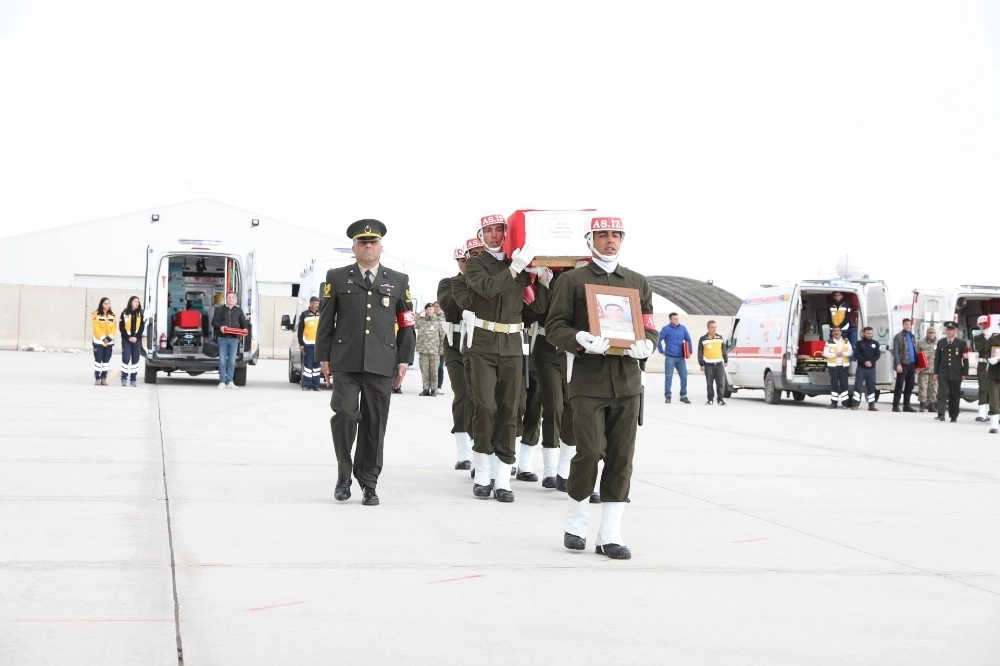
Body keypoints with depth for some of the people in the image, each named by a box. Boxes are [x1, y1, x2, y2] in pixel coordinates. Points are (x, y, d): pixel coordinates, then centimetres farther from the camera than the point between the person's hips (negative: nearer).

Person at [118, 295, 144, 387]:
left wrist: (136, 337, -8)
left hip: (137, 340, 3)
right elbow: (121, 327, -3)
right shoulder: (125, 313, -1)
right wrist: (128, 338, -10)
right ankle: (124, 378, -1)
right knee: (126, 358, -8)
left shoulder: (140, 314, 7)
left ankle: (133, 379, 7)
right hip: (126, 339, -3)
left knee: (135, 359, 2)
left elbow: (142, 327, 4)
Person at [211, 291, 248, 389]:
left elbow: (243, 322, 18)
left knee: (232, 361, 2)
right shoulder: (220, 310, 9)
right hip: (222, 338, -2)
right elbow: (214, 322, 4)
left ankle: (229, 381, 7)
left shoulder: (238, 310, 15)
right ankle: (222, 382, -1)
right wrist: (220, 327, -16)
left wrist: (244, 329, -3)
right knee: (222, 361, -4)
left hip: (234, 338, 2)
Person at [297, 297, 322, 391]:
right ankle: (306, 385, -3)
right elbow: (300, 330, 1)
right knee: (307, 365, -5)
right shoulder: (304, 314, 2)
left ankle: (316, 385, 9)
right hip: (308, 344, -3)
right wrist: (301, 344, -5)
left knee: (317, 365, 6)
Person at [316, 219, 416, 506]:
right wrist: (324, 356, 3)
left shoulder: (398, 281, 12)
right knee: (344, 414, -13)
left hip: (382, 364, 1)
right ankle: (344, 475, 4)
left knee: (374, 423, 2)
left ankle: (368, 483, 12)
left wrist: (404, 360, 4)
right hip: (345, 362, -1)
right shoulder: (337, 278, 9)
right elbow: (326, 320, 9)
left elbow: (406, 324, 11)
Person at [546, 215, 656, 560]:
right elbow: (554, 326, 0)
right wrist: (581, 340, -19)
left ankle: (610, 535, 5)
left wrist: (646, 345, -5)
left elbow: (650, 327, 18)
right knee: (590, 452, -11)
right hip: (588, 379, -4)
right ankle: (575, 524, 10)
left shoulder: (638, 282, 17)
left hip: (627, 379, 4)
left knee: (621, 458, 0)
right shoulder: (572, 280, 6)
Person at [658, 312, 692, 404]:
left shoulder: (683, 328, 6)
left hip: (681, 357, 4)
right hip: (670, 358, -3)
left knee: (684, 377, 2)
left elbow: (688, 340, 16)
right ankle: (667, 396, 5)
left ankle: (683, 396, 13)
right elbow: (658, 340, -4)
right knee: (668, 377, -1)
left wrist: (690, 351, 10)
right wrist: (662, 351, -3)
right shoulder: (666, 329, -6)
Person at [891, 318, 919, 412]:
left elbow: (915, 351, 19)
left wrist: (916, 365, 12)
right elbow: (895, 351, -9)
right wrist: (898, 364, -18)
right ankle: (896, 406, -2)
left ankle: (906, 405, 15)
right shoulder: (898, 336, -2)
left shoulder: (912, 337, 17)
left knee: (910, 386, 8)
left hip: (911, 364, 6)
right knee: (899, 386, -4)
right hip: (903, 364, -6)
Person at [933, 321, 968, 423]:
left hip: (956, 374, -1)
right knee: (942, 393, -11)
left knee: (954, 395, 4)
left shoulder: (961, 343, 3)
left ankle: (953, 416, 14)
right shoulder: (940, 343, 9)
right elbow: (937, 358, 10)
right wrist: (936, 372, 4)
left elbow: (965, 359, 2)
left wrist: (965, 373, -4)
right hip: (943, 373, 1)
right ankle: (941, 414, -15)